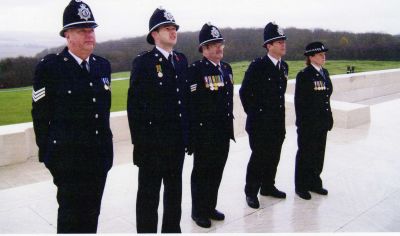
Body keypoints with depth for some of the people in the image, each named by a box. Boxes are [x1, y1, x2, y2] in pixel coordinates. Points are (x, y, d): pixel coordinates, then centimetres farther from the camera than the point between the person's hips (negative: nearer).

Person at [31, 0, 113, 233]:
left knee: (92, 213, 17)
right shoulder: (49, 67, -10)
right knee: (71, 214, 8)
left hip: (100, 155, 5)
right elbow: (40, 114, -6)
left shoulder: (103, 65, 6)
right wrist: (48, 154, -4)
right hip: (68, 157, -5)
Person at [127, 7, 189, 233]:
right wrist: (139, 141, -13)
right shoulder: (143, 62, -9)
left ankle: (173, 228, 36)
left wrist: (187, 132, 9)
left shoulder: (182, 60, 9)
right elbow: (134, 105, -11)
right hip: (152, 141, -6)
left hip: (178, 141, 6)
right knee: (149, 194, 7)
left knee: (175, 190, 19)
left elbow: (185, 98, 12)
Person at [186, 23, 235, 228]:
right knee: (202, 172, 8)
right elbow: (191, 102, -17)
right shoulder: (195, 70, -13)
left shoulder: (227, 68, 11)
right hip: (203, 132, -7)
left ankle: (210, 207, 33)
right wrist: (194, 131, -18)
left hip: (223, 132, 7)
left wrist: (229, 124, 15)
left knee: (217, 171, 16)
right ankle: (198, 211, 24)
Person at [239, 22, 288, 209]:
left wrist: (279, 113, 16)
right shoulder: (257, 66, -13)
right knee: (258, 158, 2)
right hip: (260, 123, -7)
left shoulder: (284, 66, 9)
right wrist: (253, 113, -5)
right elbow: (244, 92, -9)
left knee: (273, 157, 15)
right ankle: (251, 192, 17)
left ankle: (268, 186, 32)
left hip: (278, 123, 7)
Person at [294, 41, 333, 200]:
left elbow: (326, 98, 14)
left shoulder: (324, 73, 10)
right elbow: (299, 101, -15)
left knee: (319, 153, 16)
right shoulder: (304, 75, -13)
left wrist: (328, 118, 11)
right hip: (308, 123, -7)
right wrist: (302, 122, -17)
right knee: (305, 154, 6)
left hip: (322, 122, 7)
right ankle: (301, 186, 19)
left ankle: (314, 182, 32)